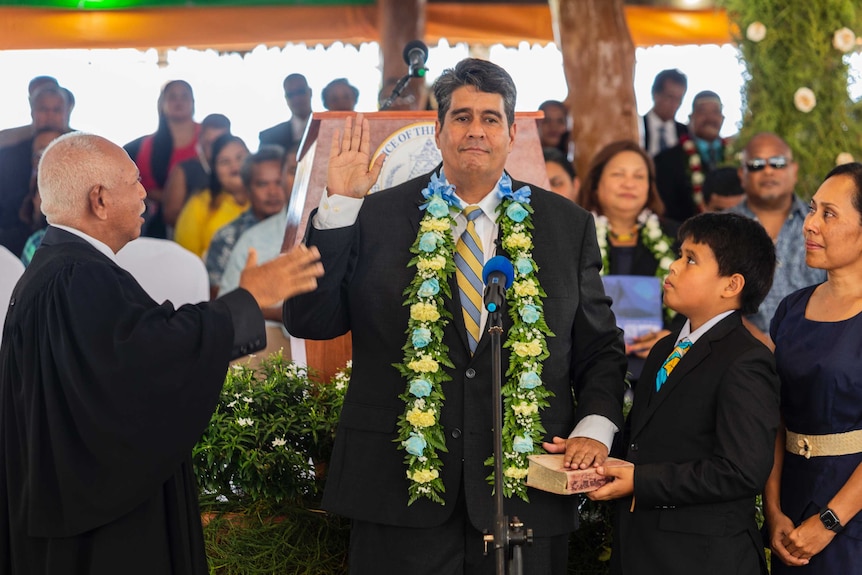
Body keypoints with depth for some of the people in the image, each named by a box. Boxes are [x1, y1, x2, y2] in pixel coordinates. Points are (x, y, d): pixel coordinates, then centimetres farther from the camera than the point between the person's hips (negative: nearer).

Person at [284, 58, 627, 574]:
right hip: (400, 490, -1)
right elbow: (309, 321, -2)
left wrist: (595, 429, -6)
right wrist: (338, 206, -8)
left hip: (525, 492, 1)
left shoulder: (568, 226, 7)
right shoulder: (377, 217, 3)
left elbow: (600, 348, 11)